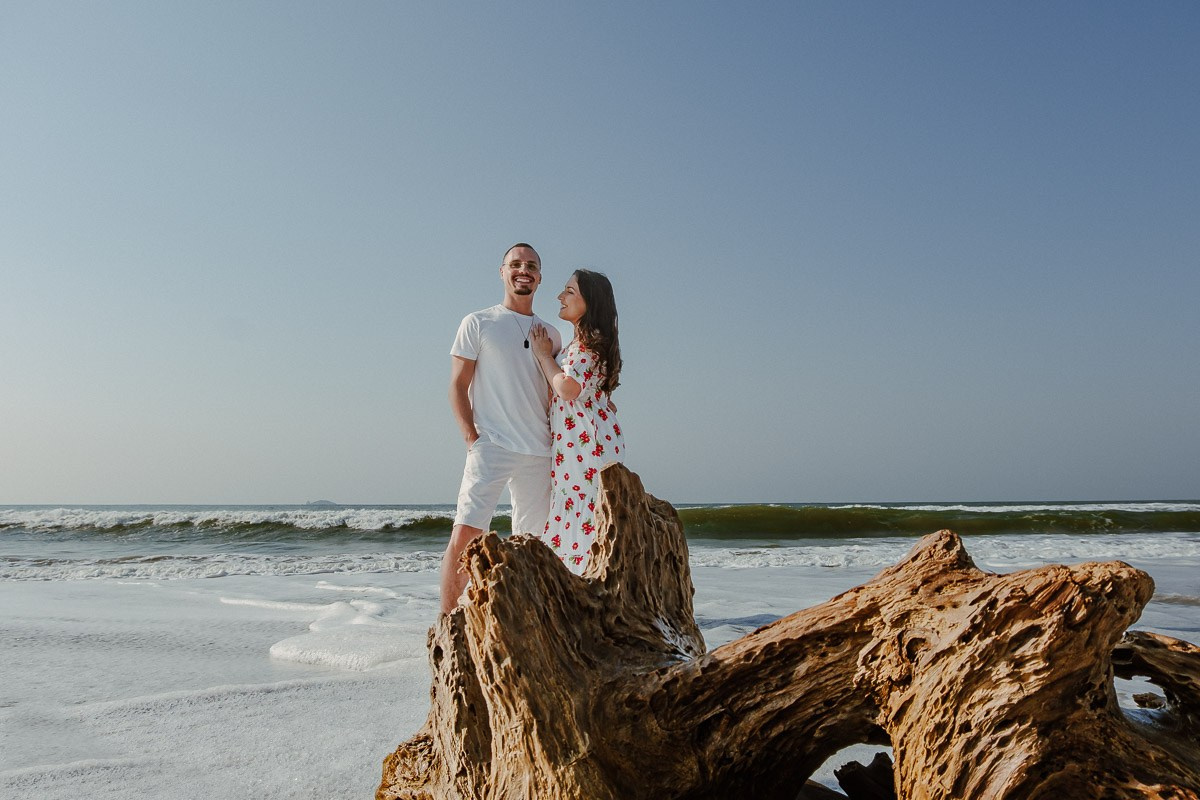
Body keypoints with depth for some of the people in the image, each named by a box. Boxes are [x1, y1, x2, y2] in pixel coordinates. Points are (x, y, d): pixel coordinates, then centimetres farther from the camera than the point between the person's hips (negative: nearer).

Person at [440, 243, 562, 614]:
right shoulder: (478, 323, 6)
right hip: (490, 446, -4)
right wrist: (471, 435, -9)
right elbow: (457, 385, 2)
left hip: (539, 451, 4)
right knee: (465, 533, -13)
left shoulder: (550, 335, 17)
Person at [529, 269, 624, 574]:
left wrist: (544, 355, -6)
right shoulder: (586, 341, 20)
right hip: (575, 443, 10)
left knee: (584, 522, -9)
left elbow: (568, 388, -20)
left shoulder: (587, 341, -10)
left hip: (586, 441, -10)